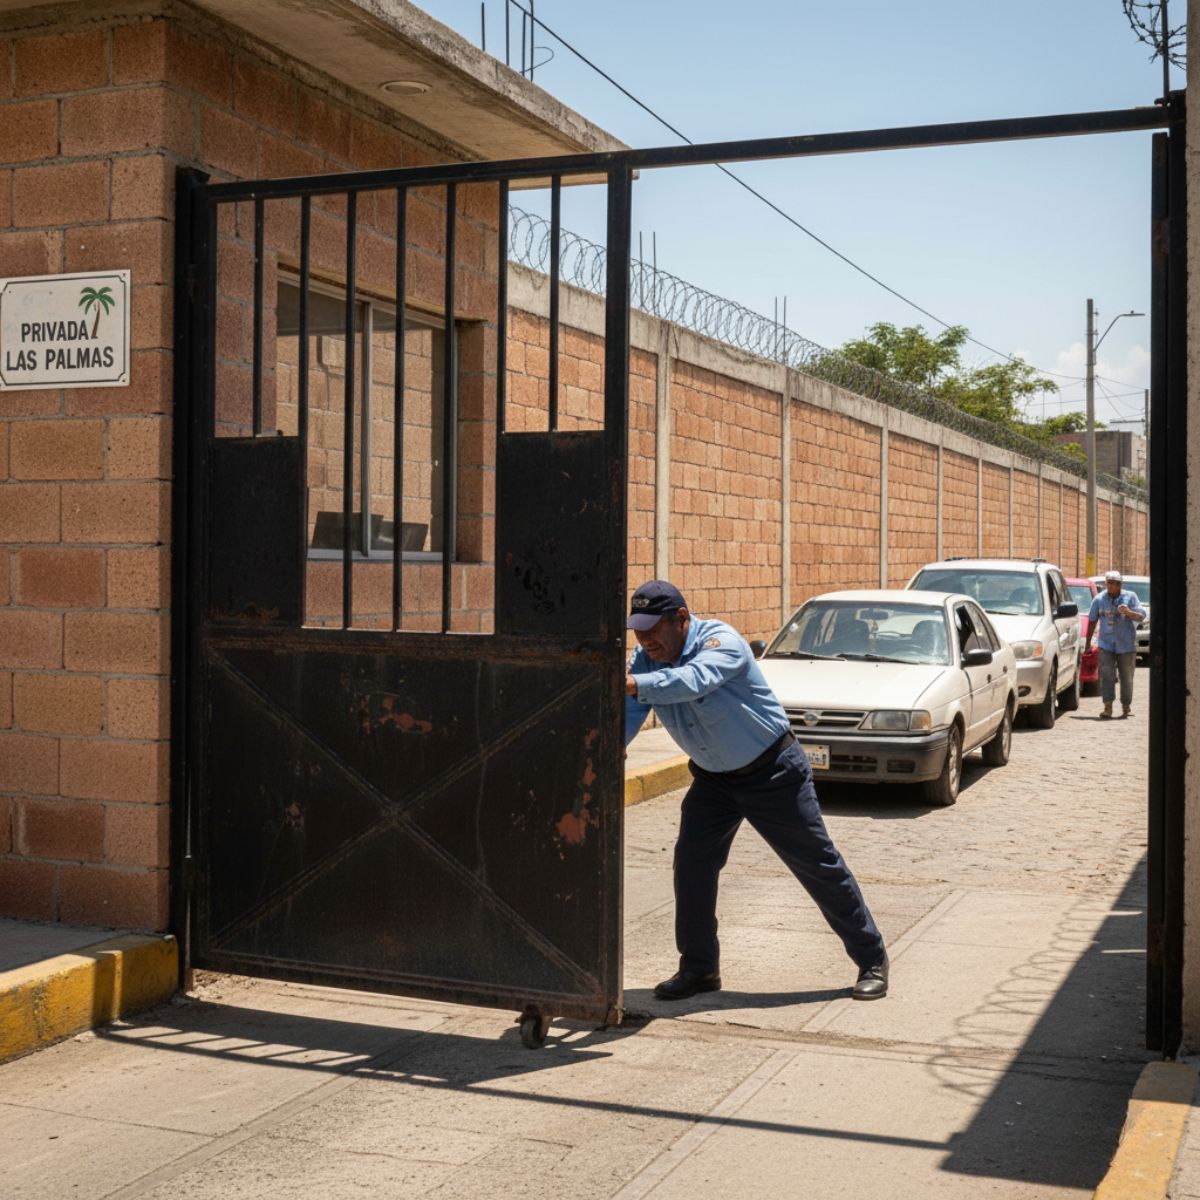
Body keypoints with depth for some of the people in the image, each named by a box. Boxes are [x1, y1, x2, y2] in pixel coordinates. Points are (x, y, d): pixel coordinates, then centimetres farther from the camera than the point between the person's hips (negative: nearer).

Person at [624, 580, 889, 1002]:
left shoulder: (720, 640, -28)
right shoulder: (644, 662, -8)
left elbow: (692, 681, -48)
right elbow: (626, 720, -19)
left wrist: (631, 684, -61)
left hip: (772, 772, -6)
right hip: (714, 778, 6)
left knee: (818, 865, 2)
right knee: (691, 861, -7)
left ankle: (872, 959, 17)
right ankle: (698, 968, 9)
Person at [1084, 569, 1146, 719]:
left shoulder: (1130, 597, 0)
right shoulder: (1099, 599, 5)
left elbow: (1141, 617, -7)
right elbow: (1092, 621, 12)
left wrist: (1129, 613, -29)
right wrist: (1087, 643, 12)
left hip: (1126, 644, -1)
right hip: (1106, 644, 1)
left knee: (1126, 677, 4)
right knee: (1107, 676, -10)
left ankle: (1126, 707, 15)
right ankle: (1107, 707, -11)